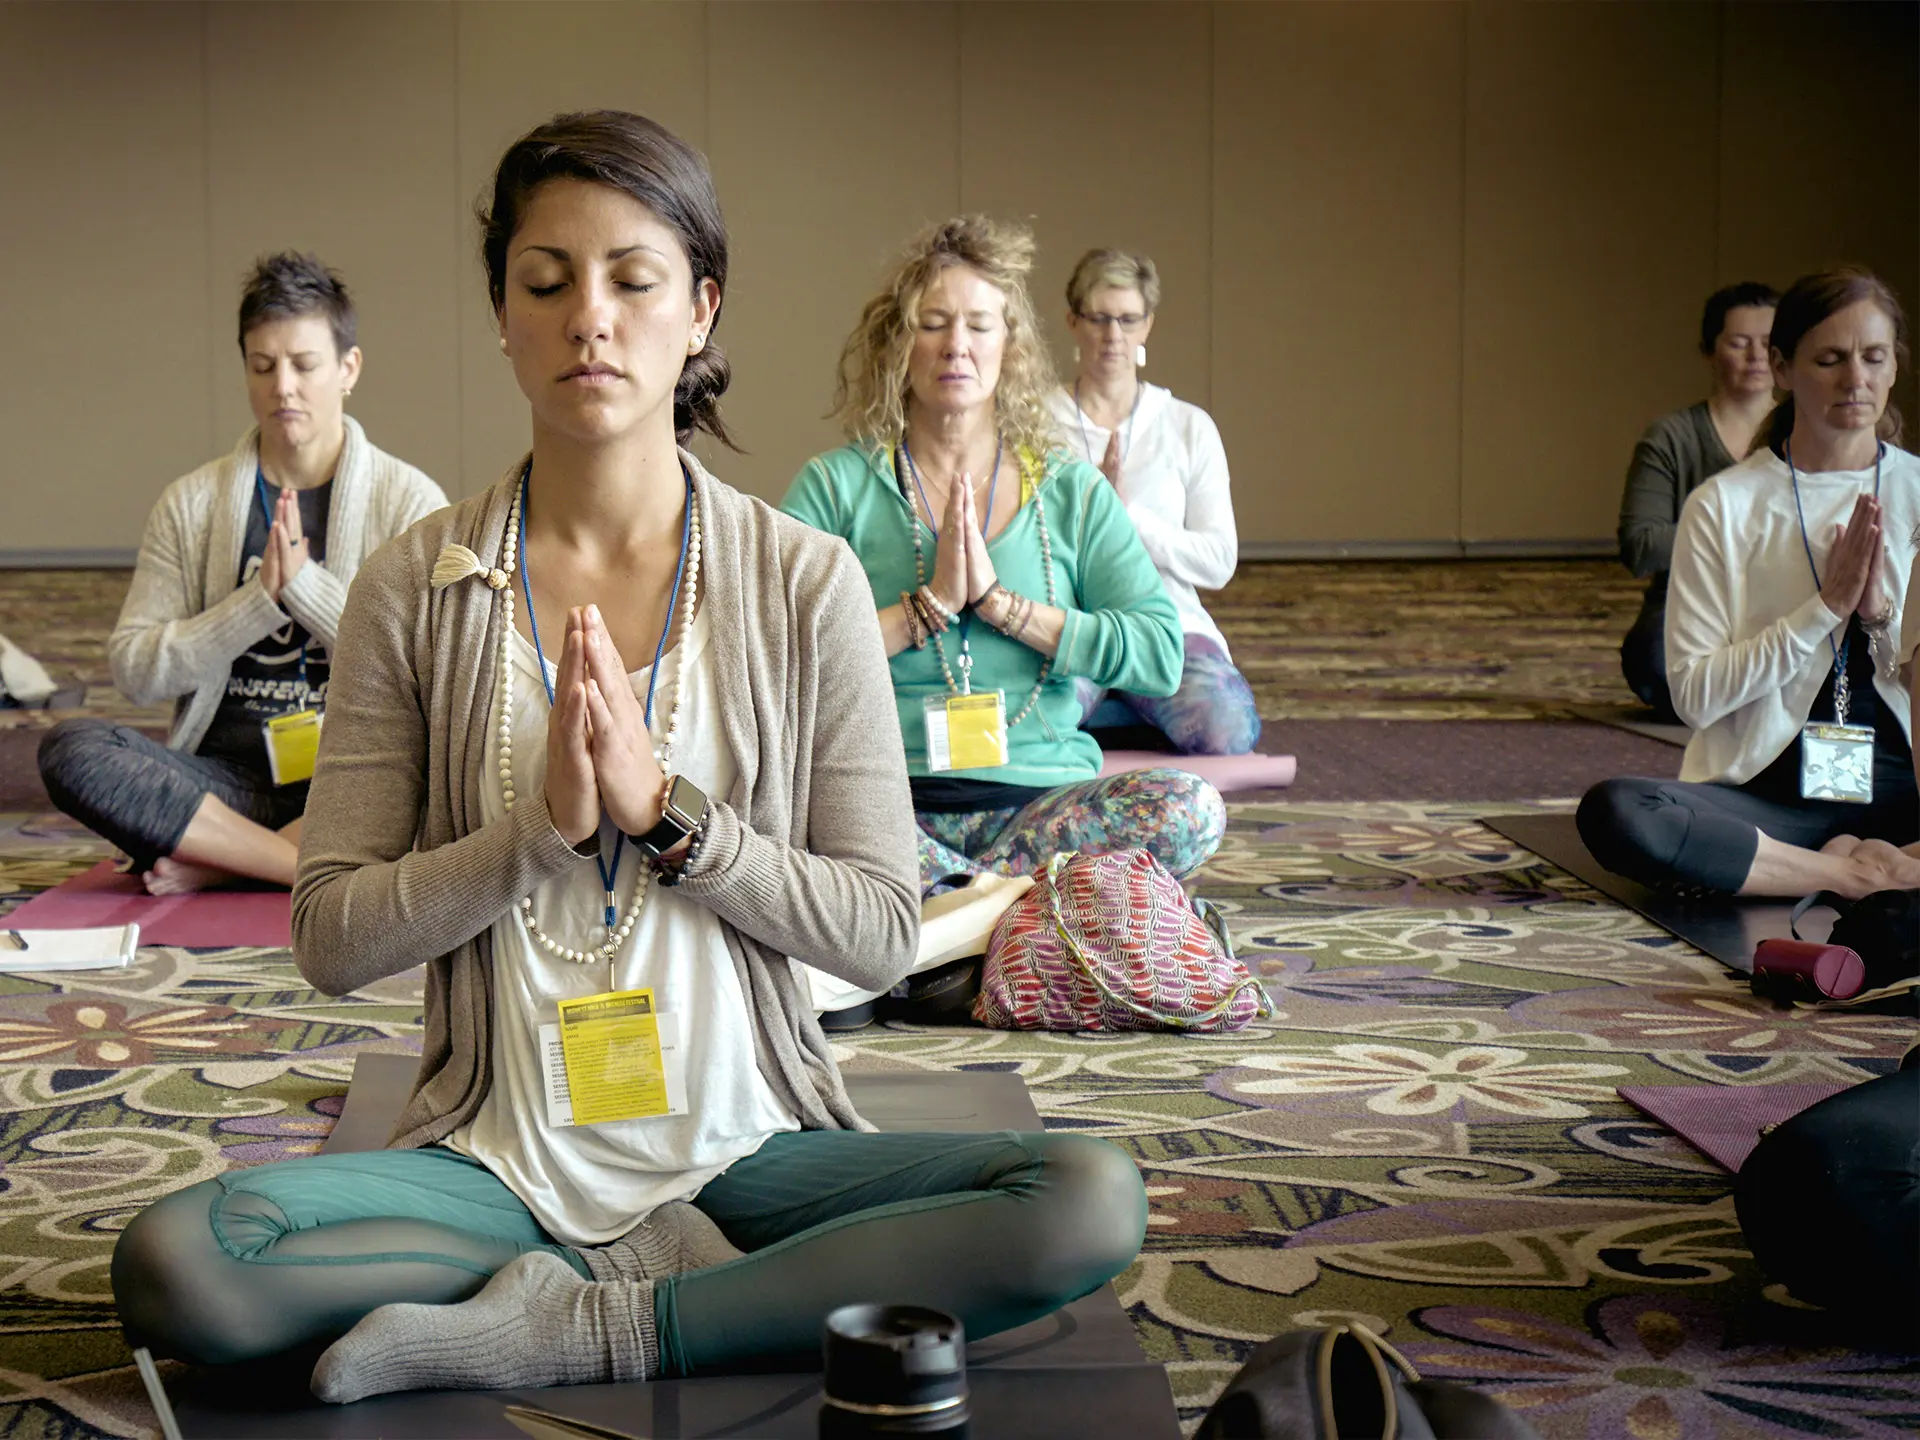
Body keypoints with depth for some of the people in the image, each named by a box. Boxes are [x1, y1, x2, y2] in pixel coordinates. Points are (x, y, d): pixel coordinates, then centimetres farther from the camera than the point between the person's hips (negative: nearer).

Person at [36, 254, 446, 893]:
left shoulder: (408, 499, 4)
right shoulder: (191, 504, 9)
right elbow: (134, 671, 2)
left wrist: (304, 581, -14)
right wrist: (262, 598, -10)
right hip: (227, 780, 2)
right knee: (69, 747, -26)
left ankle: (219, 860, -22)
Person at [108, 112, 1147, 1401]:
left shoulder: (804, 582, -1)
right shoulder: (416, 590, 0)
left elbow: (884, 932, -3)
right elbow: (331, 939, -2)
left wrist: (665, 811, -16)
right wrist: (543, 824, -16)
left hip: (744, 1143, 0)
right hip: (497, 1154, 0)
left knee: (1093, 1202, -26)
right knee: (172, 1264, -27)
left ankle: (569, 1324, -16)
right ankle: (701, 1281, -12)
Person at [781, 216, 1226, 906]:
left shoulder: (1073, 491, 13)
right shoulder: (833, 486, 8)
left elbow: (1161, 655, 0)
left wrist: (1001, 602, -6)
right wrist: (929, 605, -9)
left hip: (1042, 798, 2)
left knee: (1188, 807, -29)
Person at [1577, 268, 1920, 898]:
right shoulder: (1724, 505, 3)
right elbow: (1694, 694, -6)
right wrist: (1826, 606, -11)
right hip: (1769, 791, 0)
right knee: (1612, 812, -34)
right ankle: (1868, 875, -21)